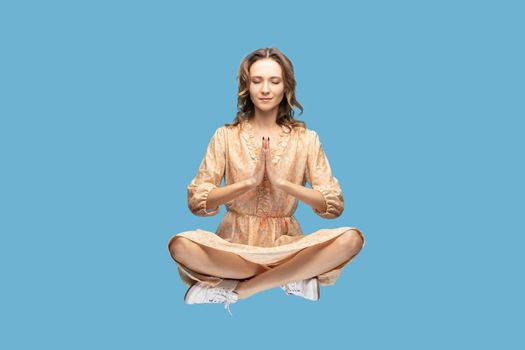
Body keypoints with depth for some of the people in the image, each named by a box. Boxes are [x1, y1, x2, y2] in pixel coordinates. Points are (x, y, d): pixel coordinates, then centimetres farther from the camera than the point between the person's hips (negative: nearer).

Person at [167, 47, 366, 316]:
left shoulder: (307, 139, 3)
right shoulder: (225, 136, 2)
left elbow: (334, 205, -5)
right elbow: (196, 201, -6)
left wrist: (282, 182, -18)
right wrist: (249, 182, -19)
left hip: (285, 242, 0)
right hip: (234, 241, 0)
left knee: (351, 238, -27)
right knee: (181, 244, -32)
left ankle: (241, 290, -20)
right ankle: (290, 278, -17)